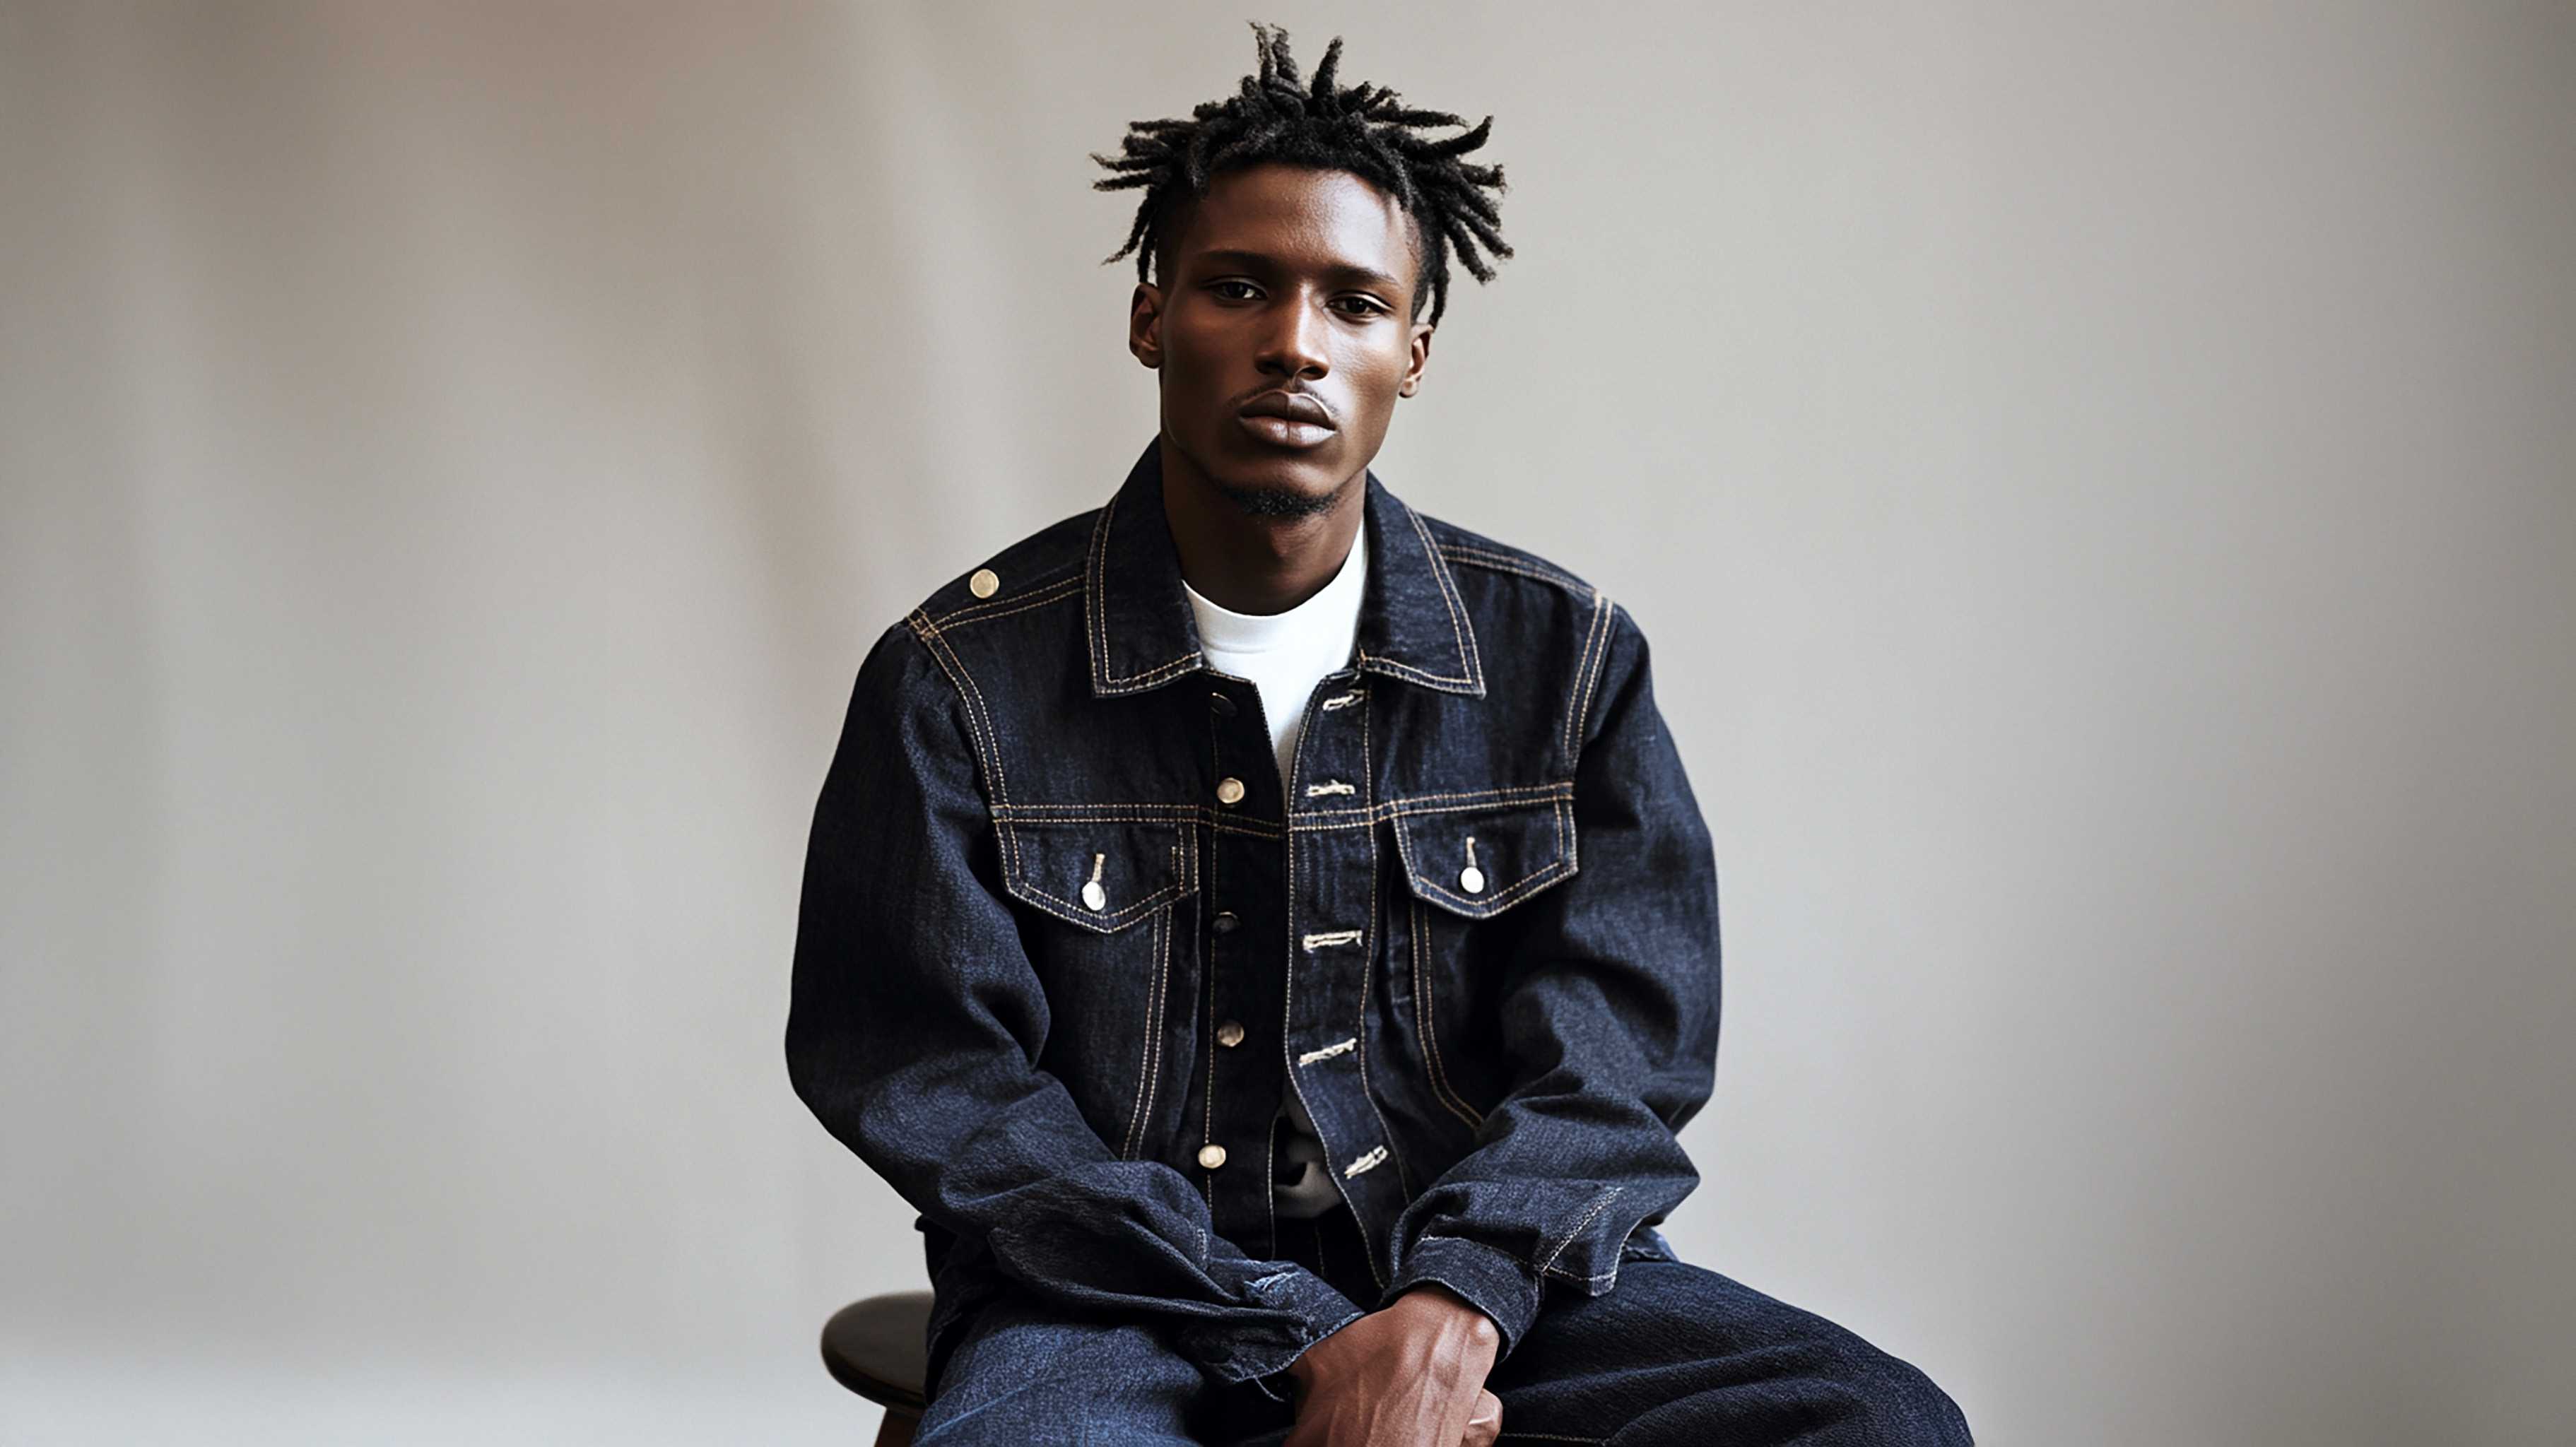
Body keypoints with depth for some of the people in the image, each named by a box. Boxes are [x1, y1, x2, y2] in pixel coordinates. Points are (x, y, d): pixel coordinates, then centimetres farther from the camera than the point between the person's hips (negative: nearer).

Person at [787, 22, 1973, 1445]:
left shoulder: (1567, 654, 6)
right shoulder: (960, 680, -1)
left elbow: (1614, 1054, 1)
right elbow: (942, 1096, -5)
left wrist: (1447, 1313, -18)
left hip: (1484, 1278, 3)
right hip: (1119, 1300, -3)